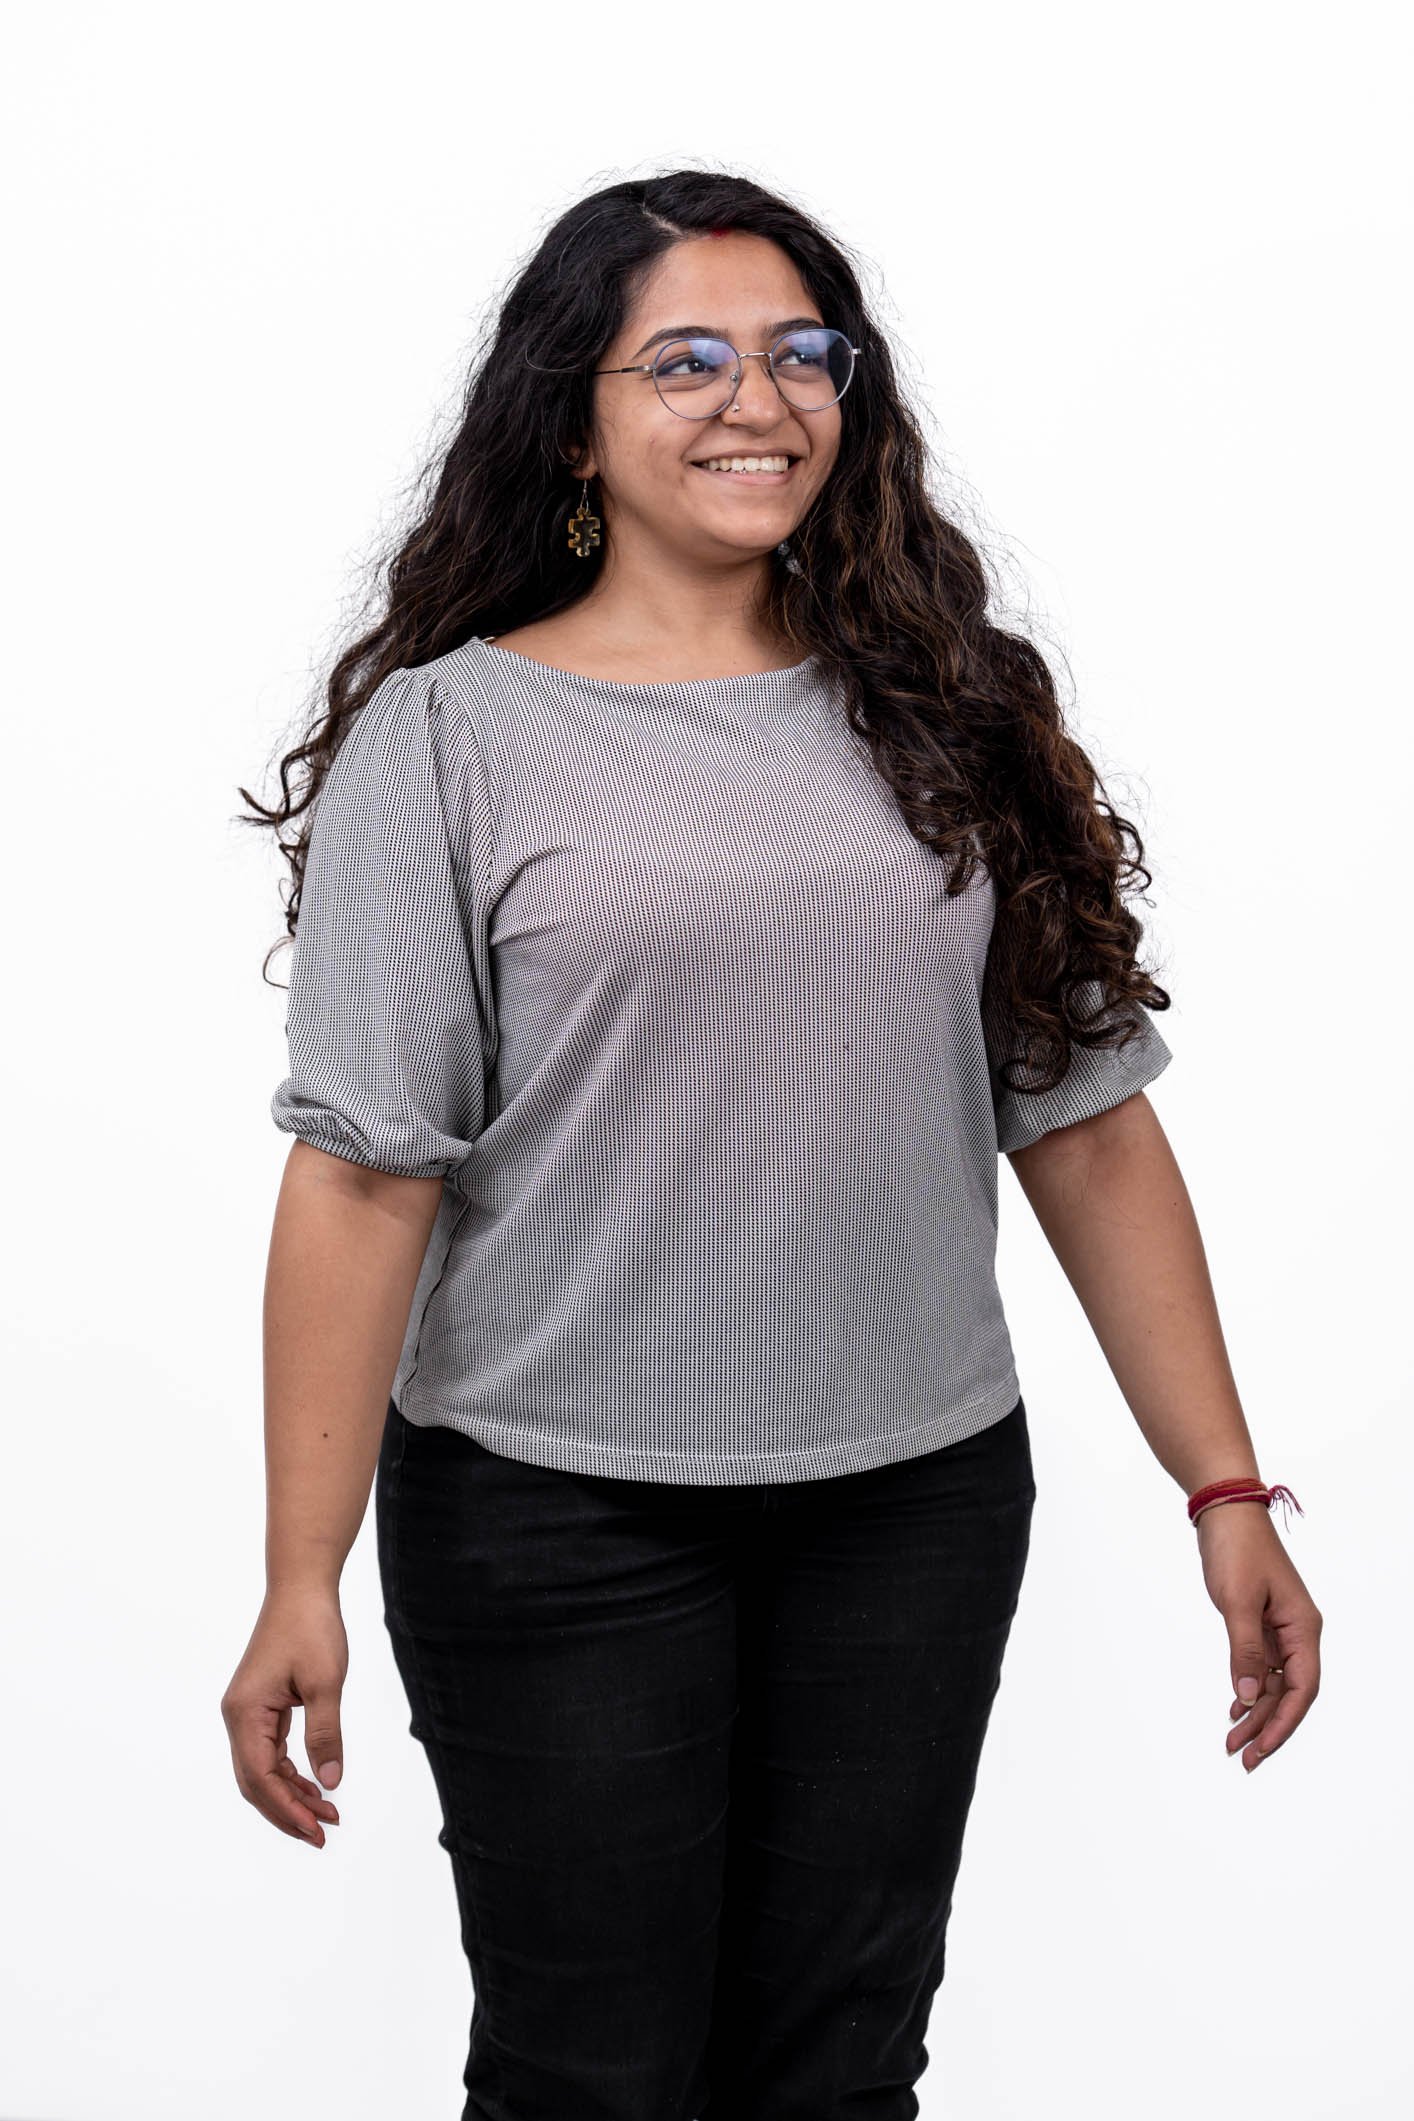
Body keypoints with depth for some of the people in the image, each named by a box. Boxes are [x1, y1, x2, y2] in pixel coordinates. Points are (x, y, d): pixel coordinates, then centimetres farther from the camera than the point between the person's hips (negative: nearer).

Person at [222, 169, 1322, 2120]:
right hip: (557, 1513, -3)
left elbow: (1086, 1122, 7)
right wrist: (303, 1578, -12)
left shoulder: (949, 719, 7)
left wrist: (1224, 1488, 4)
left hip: (920, 1504, 3)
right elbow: (365, 1168, -8)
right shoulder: (449, 732, -3)